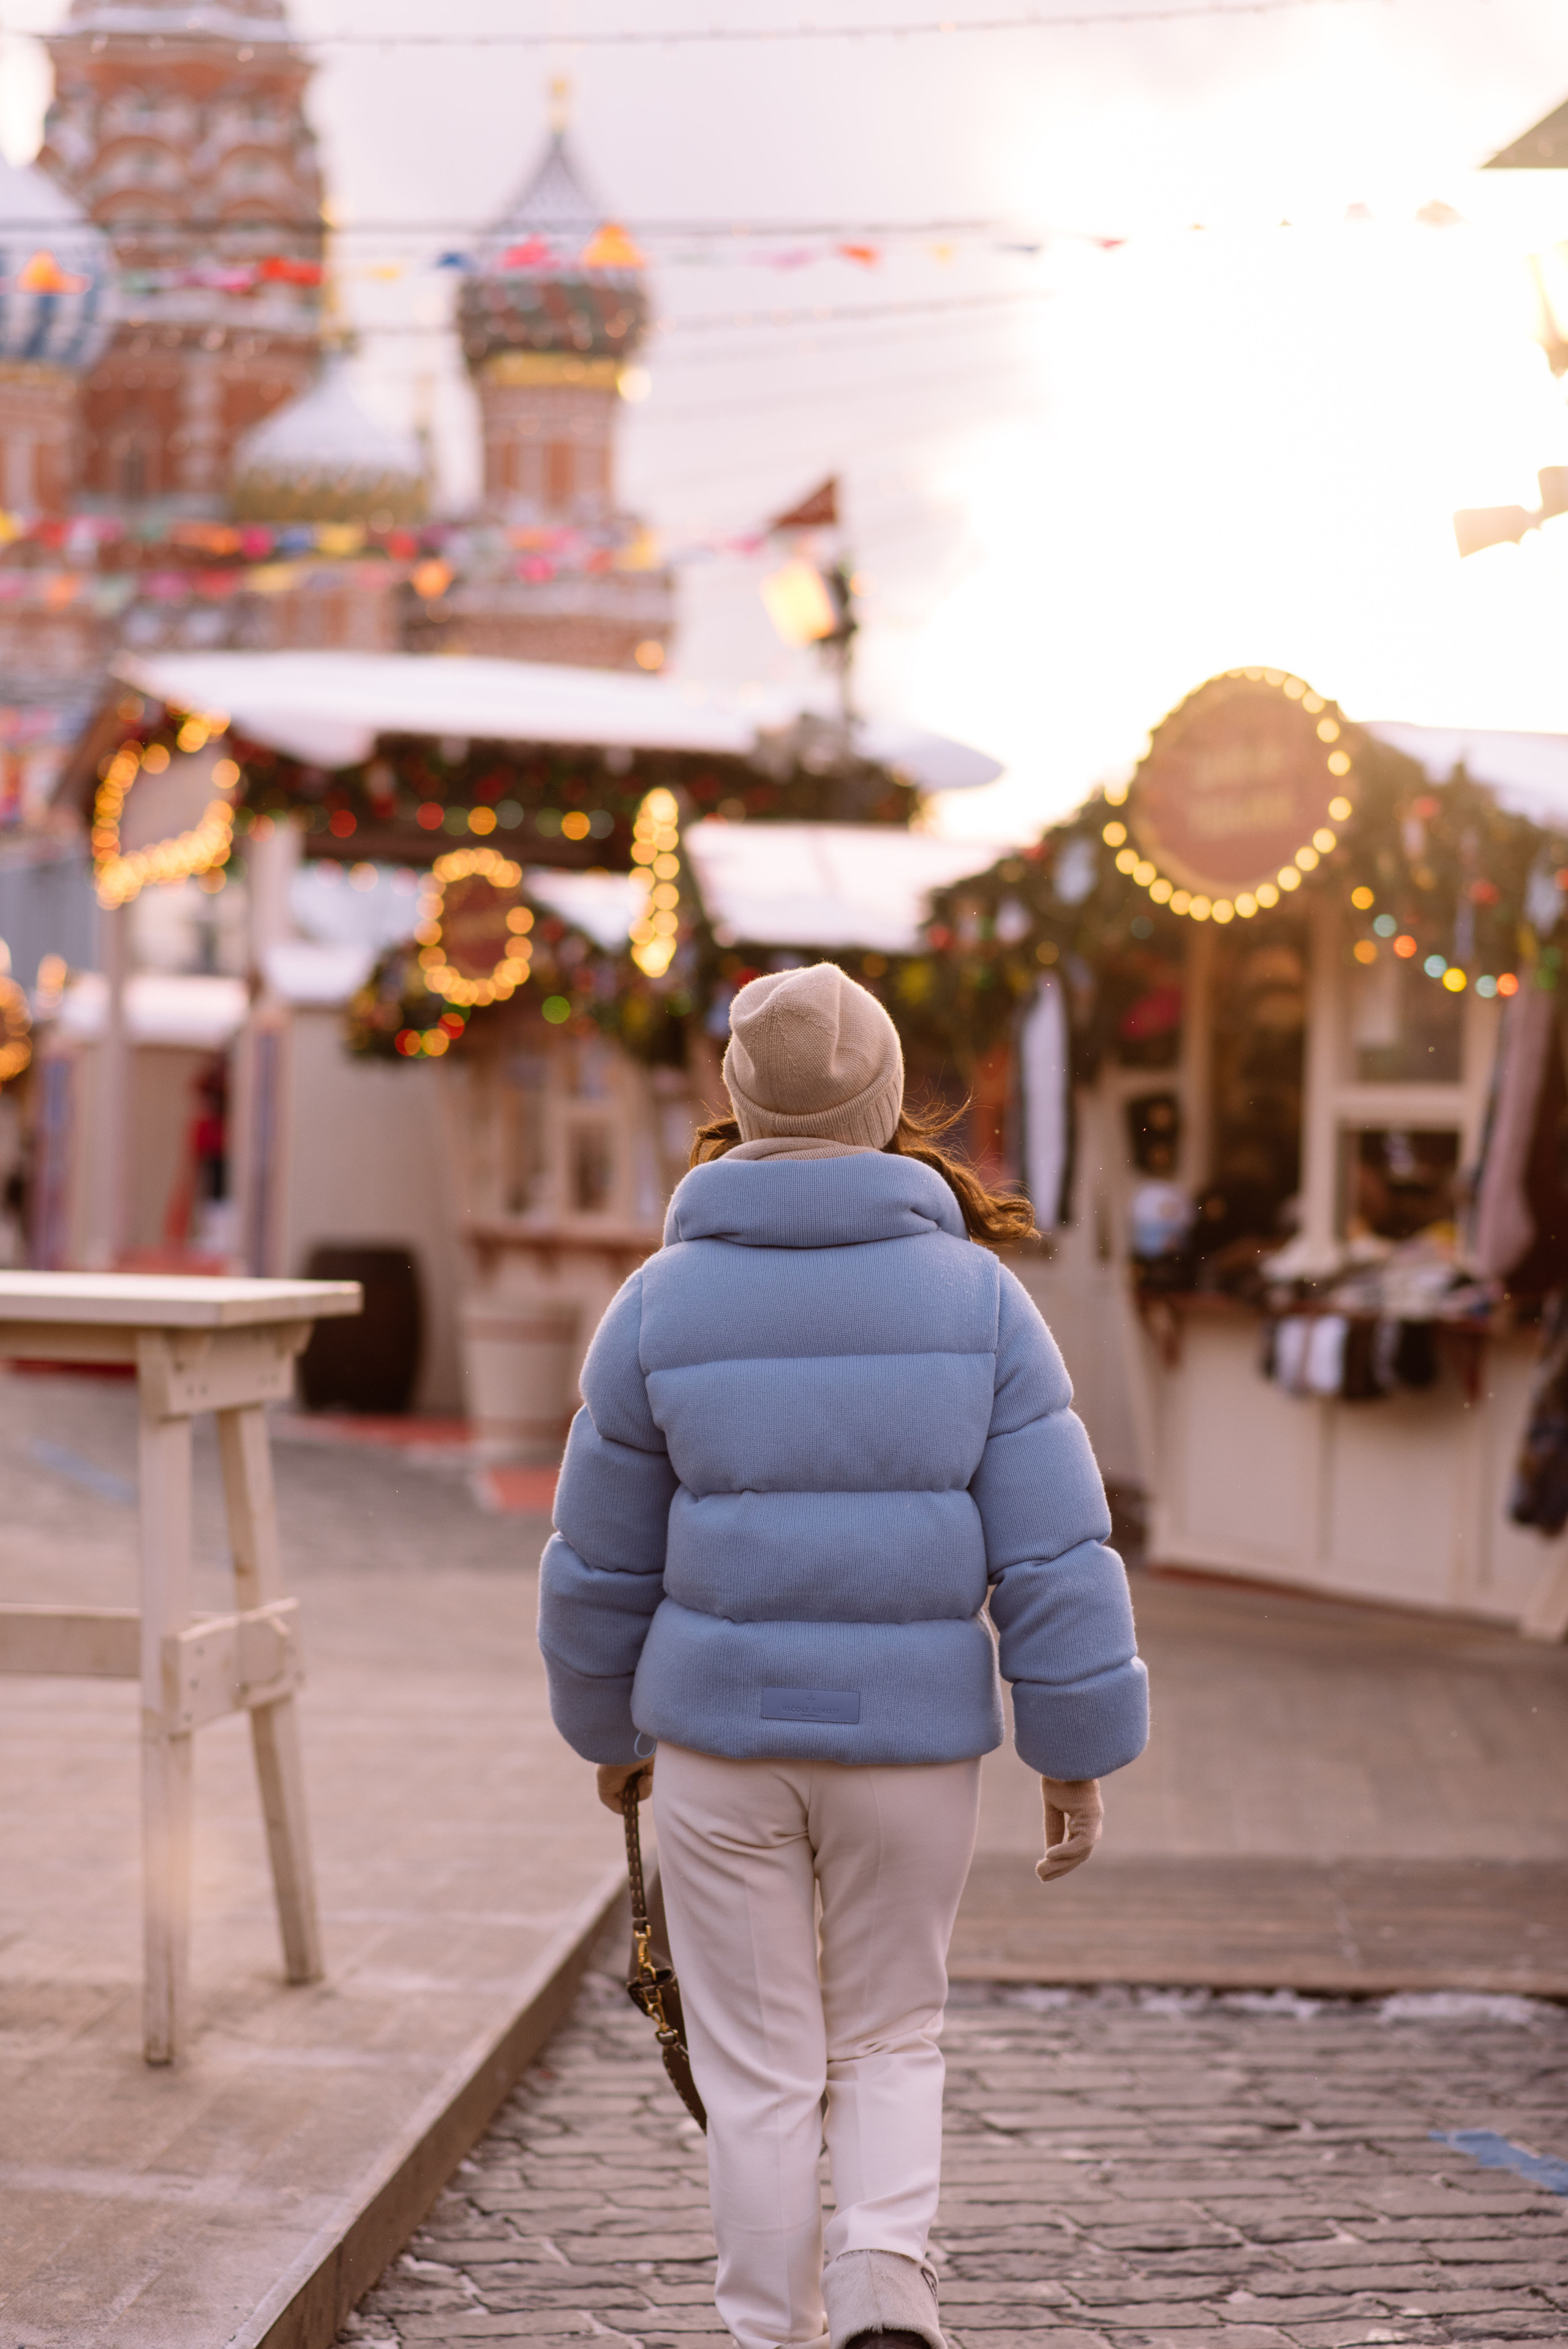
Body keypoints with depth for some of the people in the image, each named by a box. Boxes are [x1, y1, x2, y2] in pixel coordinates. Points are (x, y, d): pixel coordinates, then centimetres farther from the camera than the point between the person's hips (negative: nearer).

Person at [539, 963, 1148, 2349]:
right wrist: (1078, 1752, 1)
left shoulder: (662, 1305, -4)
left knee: (762, 2072, 11)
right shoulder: (978, 1296, -5)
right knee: (891, 2039, 17)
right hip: (913, 1739, 0)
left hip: (723, 1732, 0)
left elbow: (602, 1559, 4)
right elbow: (1054, 1551, -7)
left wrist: (607, 1725, 20)